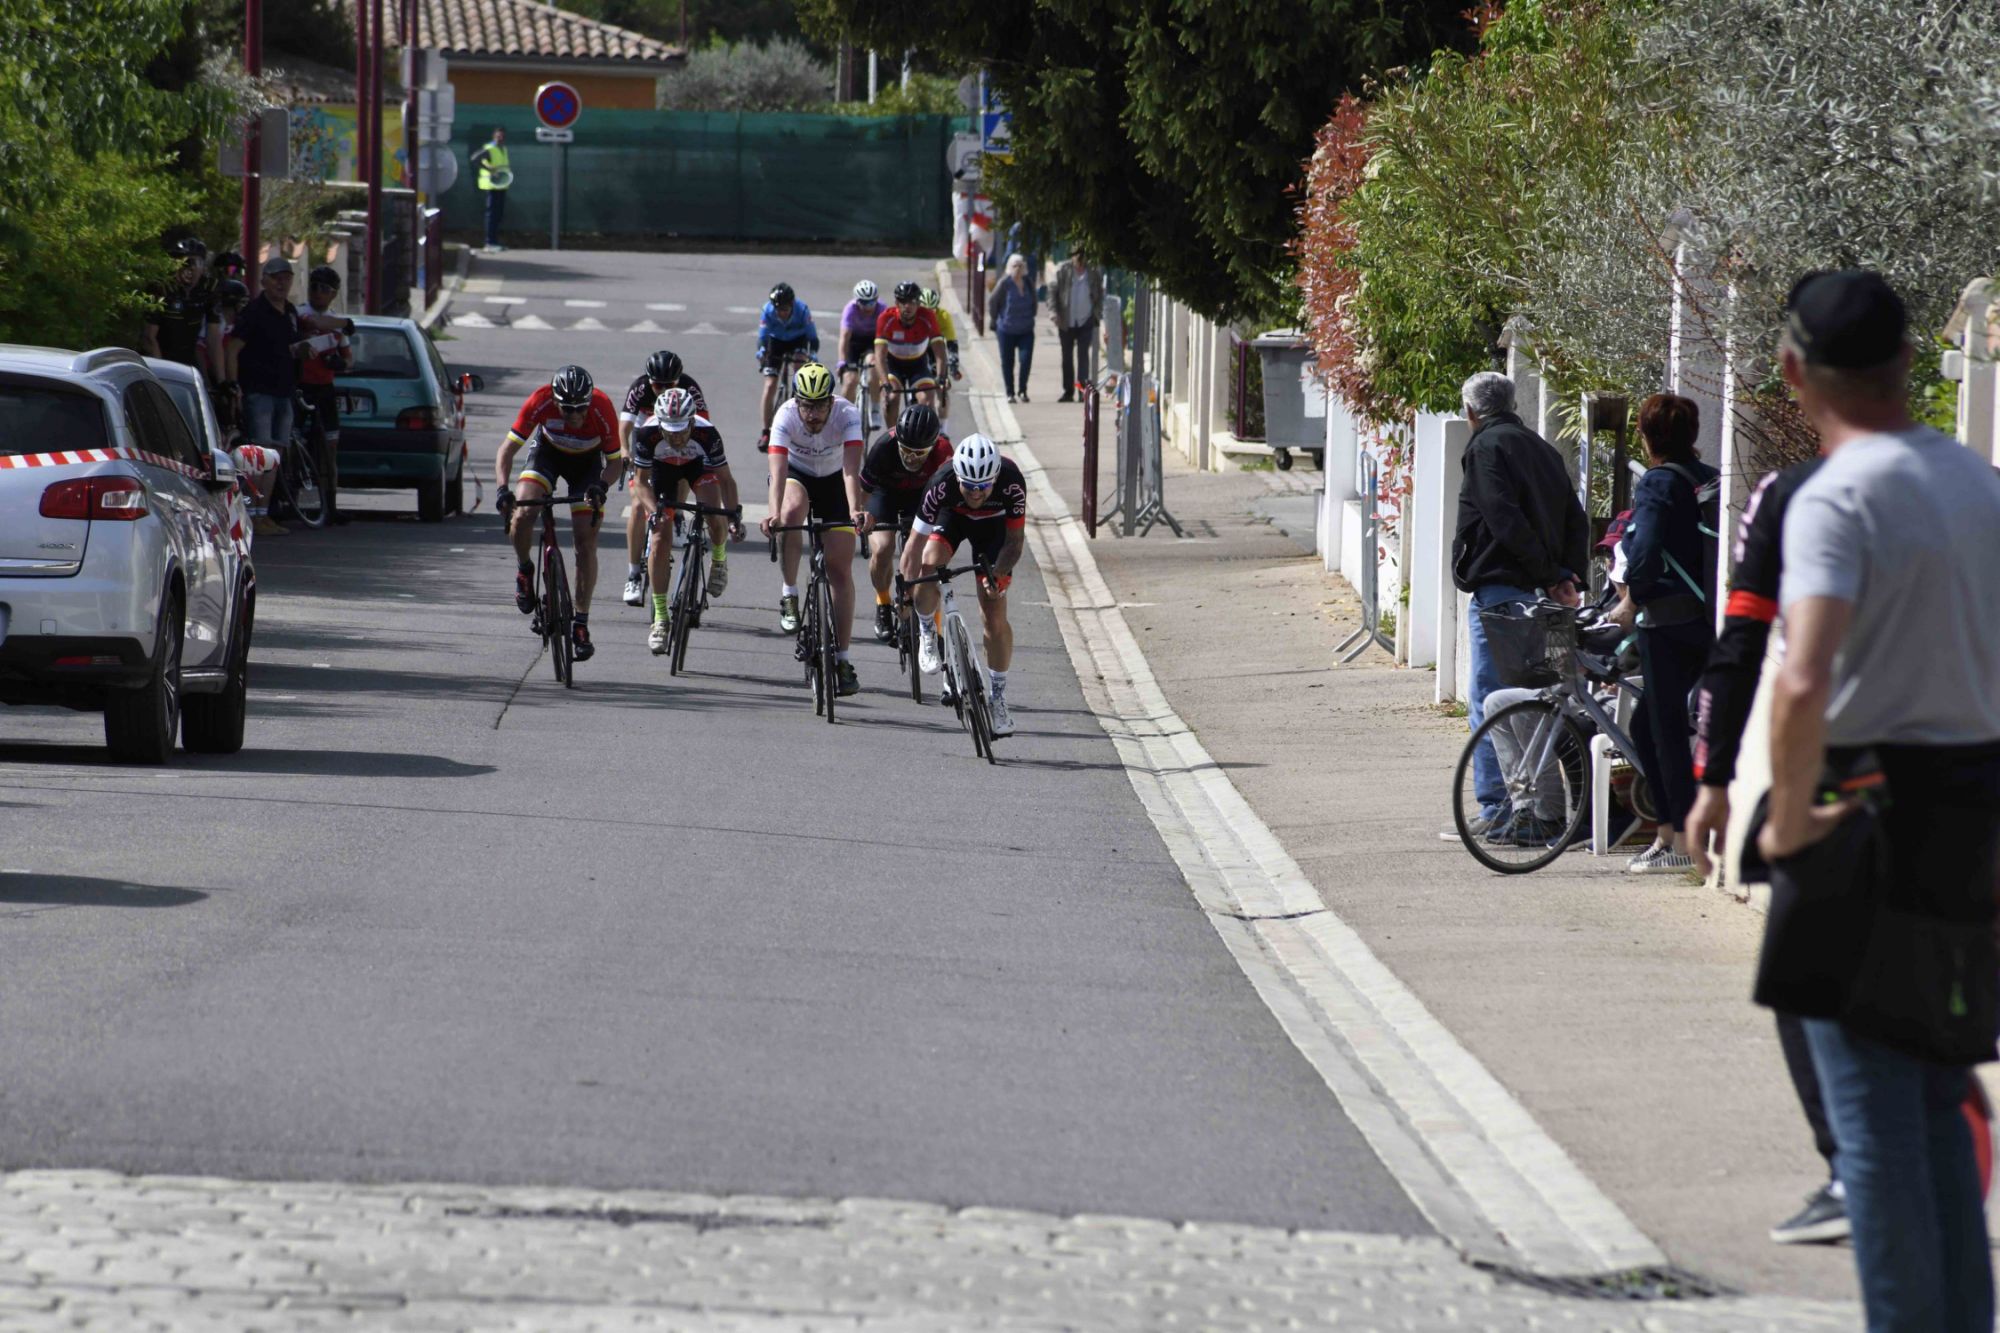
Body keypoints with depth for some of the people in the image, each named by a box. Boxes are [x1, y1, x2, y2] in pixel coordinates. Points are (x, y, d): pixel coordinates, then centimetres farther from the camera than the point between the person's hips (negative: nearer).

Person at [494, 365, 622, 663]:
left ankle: (581, 624, 2)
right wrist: (502, 488, -43)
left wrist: (601, 486, -41)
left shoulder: (602, 409, -33)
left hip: (587, 461, 0)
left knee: (586, 541, -9)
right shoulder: (540, 402, -33)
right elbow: (508, 449, -27)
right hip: (548, 451, 0)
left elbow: (615, 461, -20)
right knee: (522, 517, -25)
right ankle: (525, 570, 7)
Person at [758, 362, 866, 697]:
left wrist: (855, 511, -59)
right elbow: (778, 471, -41)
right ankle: (789, 594, -16)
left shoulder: (847, 415, -31)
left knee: (840, 570, -6)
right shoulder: (786, 416, -31)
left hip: (834, 480, 0)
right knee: (793, 510, -36)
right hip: (796, 473, 0)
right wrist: (774, 513, -57)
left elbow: (851, 469, -42)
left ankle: (841, 659, -1)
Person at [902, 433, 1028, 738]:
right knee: (929, 565, -31)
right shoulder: (943, 485, -38)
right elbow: (916, 542, -33)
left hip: (993, 523, 0)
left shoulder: (1011, 483, -37)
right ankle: (926, 632, 0)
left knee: (994, 615, -7)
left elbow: (1015, 540, -24)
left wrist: (998, 574, -38)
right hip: (952, 516, 0)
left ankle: (998, 699, 7)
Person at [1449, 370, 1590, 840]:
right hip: (1535, 591, 8)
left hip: (1499, 589, -8)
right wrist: (1567, 575, 4)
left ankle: (1496, 811, -11)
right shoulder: (1542, 449, 19)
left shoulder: (1486, 448, -7)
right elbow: (1576, 521, 15)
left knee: (1488, 704, -7)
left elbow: (1507, 521, -17)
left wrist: (1550, 575, -13)